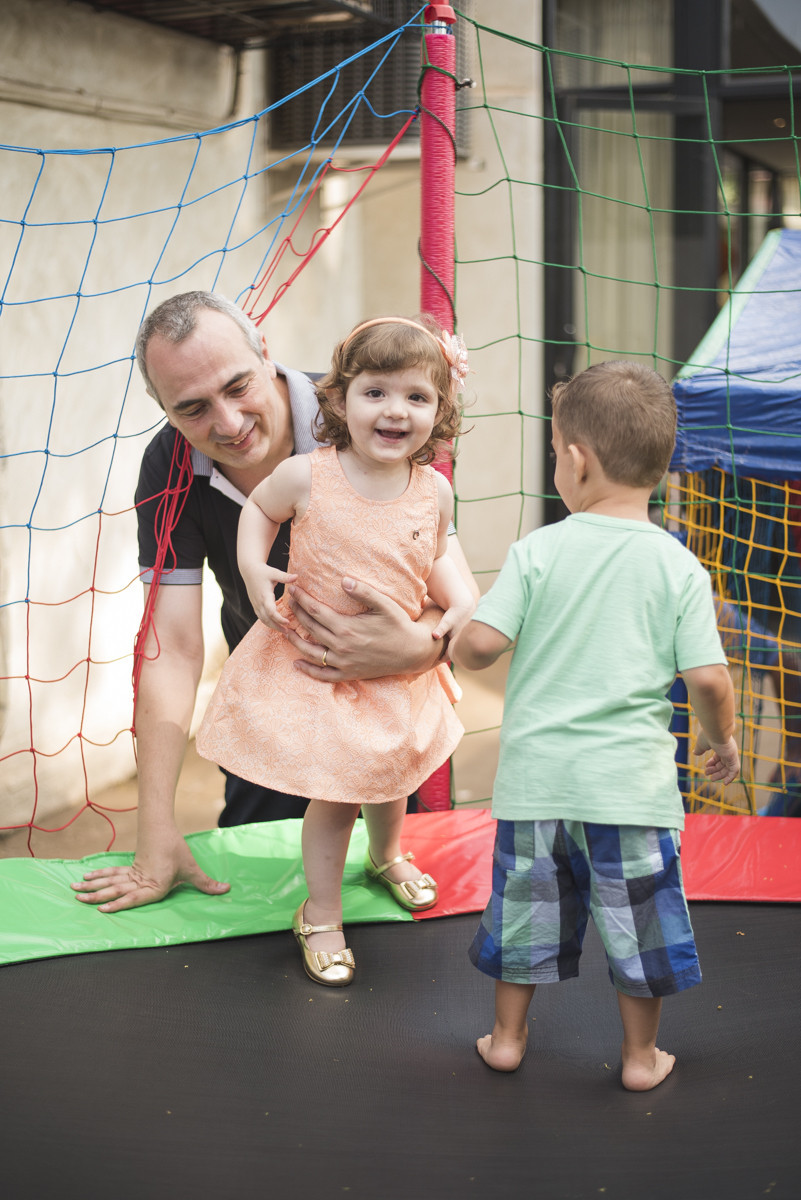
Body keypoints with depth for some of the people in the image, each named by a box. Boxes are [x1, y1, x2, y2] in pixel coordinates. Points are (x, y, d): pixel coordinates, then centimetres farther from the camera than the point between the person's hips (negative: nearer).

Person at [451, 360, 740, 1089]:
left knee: (526, 903, 17)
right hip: (631, 781, -1)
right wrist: (721, 739, 10)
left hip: (536, 775, 1)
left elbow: (478, 645, -11)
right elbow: (707, 679, -9)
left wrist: (458, 649, 12)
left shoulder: (537, 551, -7)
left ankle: (508, 1037, 31)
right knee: (636, 916, 14)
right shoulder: (679, 566, -6)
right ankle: (641, 1056, 26)